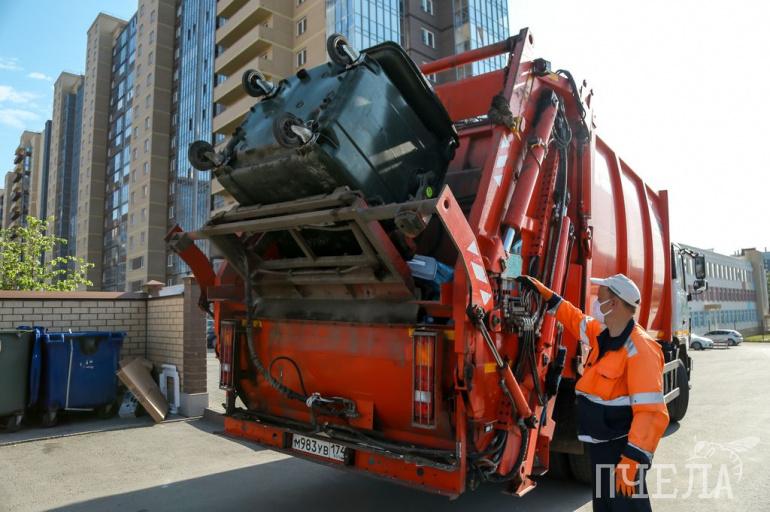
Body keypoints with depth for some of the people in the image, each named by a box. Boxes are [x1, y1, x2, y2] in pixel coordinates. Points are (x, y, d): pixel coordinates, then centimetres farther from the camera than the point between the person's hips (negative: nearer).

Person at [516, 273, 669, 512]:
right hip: (600, 446, 9)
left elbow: (651, 412, -29)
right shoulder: (601, 333, 4)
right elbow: (575, 319, 25)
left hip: (622, 450, -9)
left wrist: (632, 460, -32)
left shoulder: (639, 349, -24)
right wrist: (545, 293, 21)